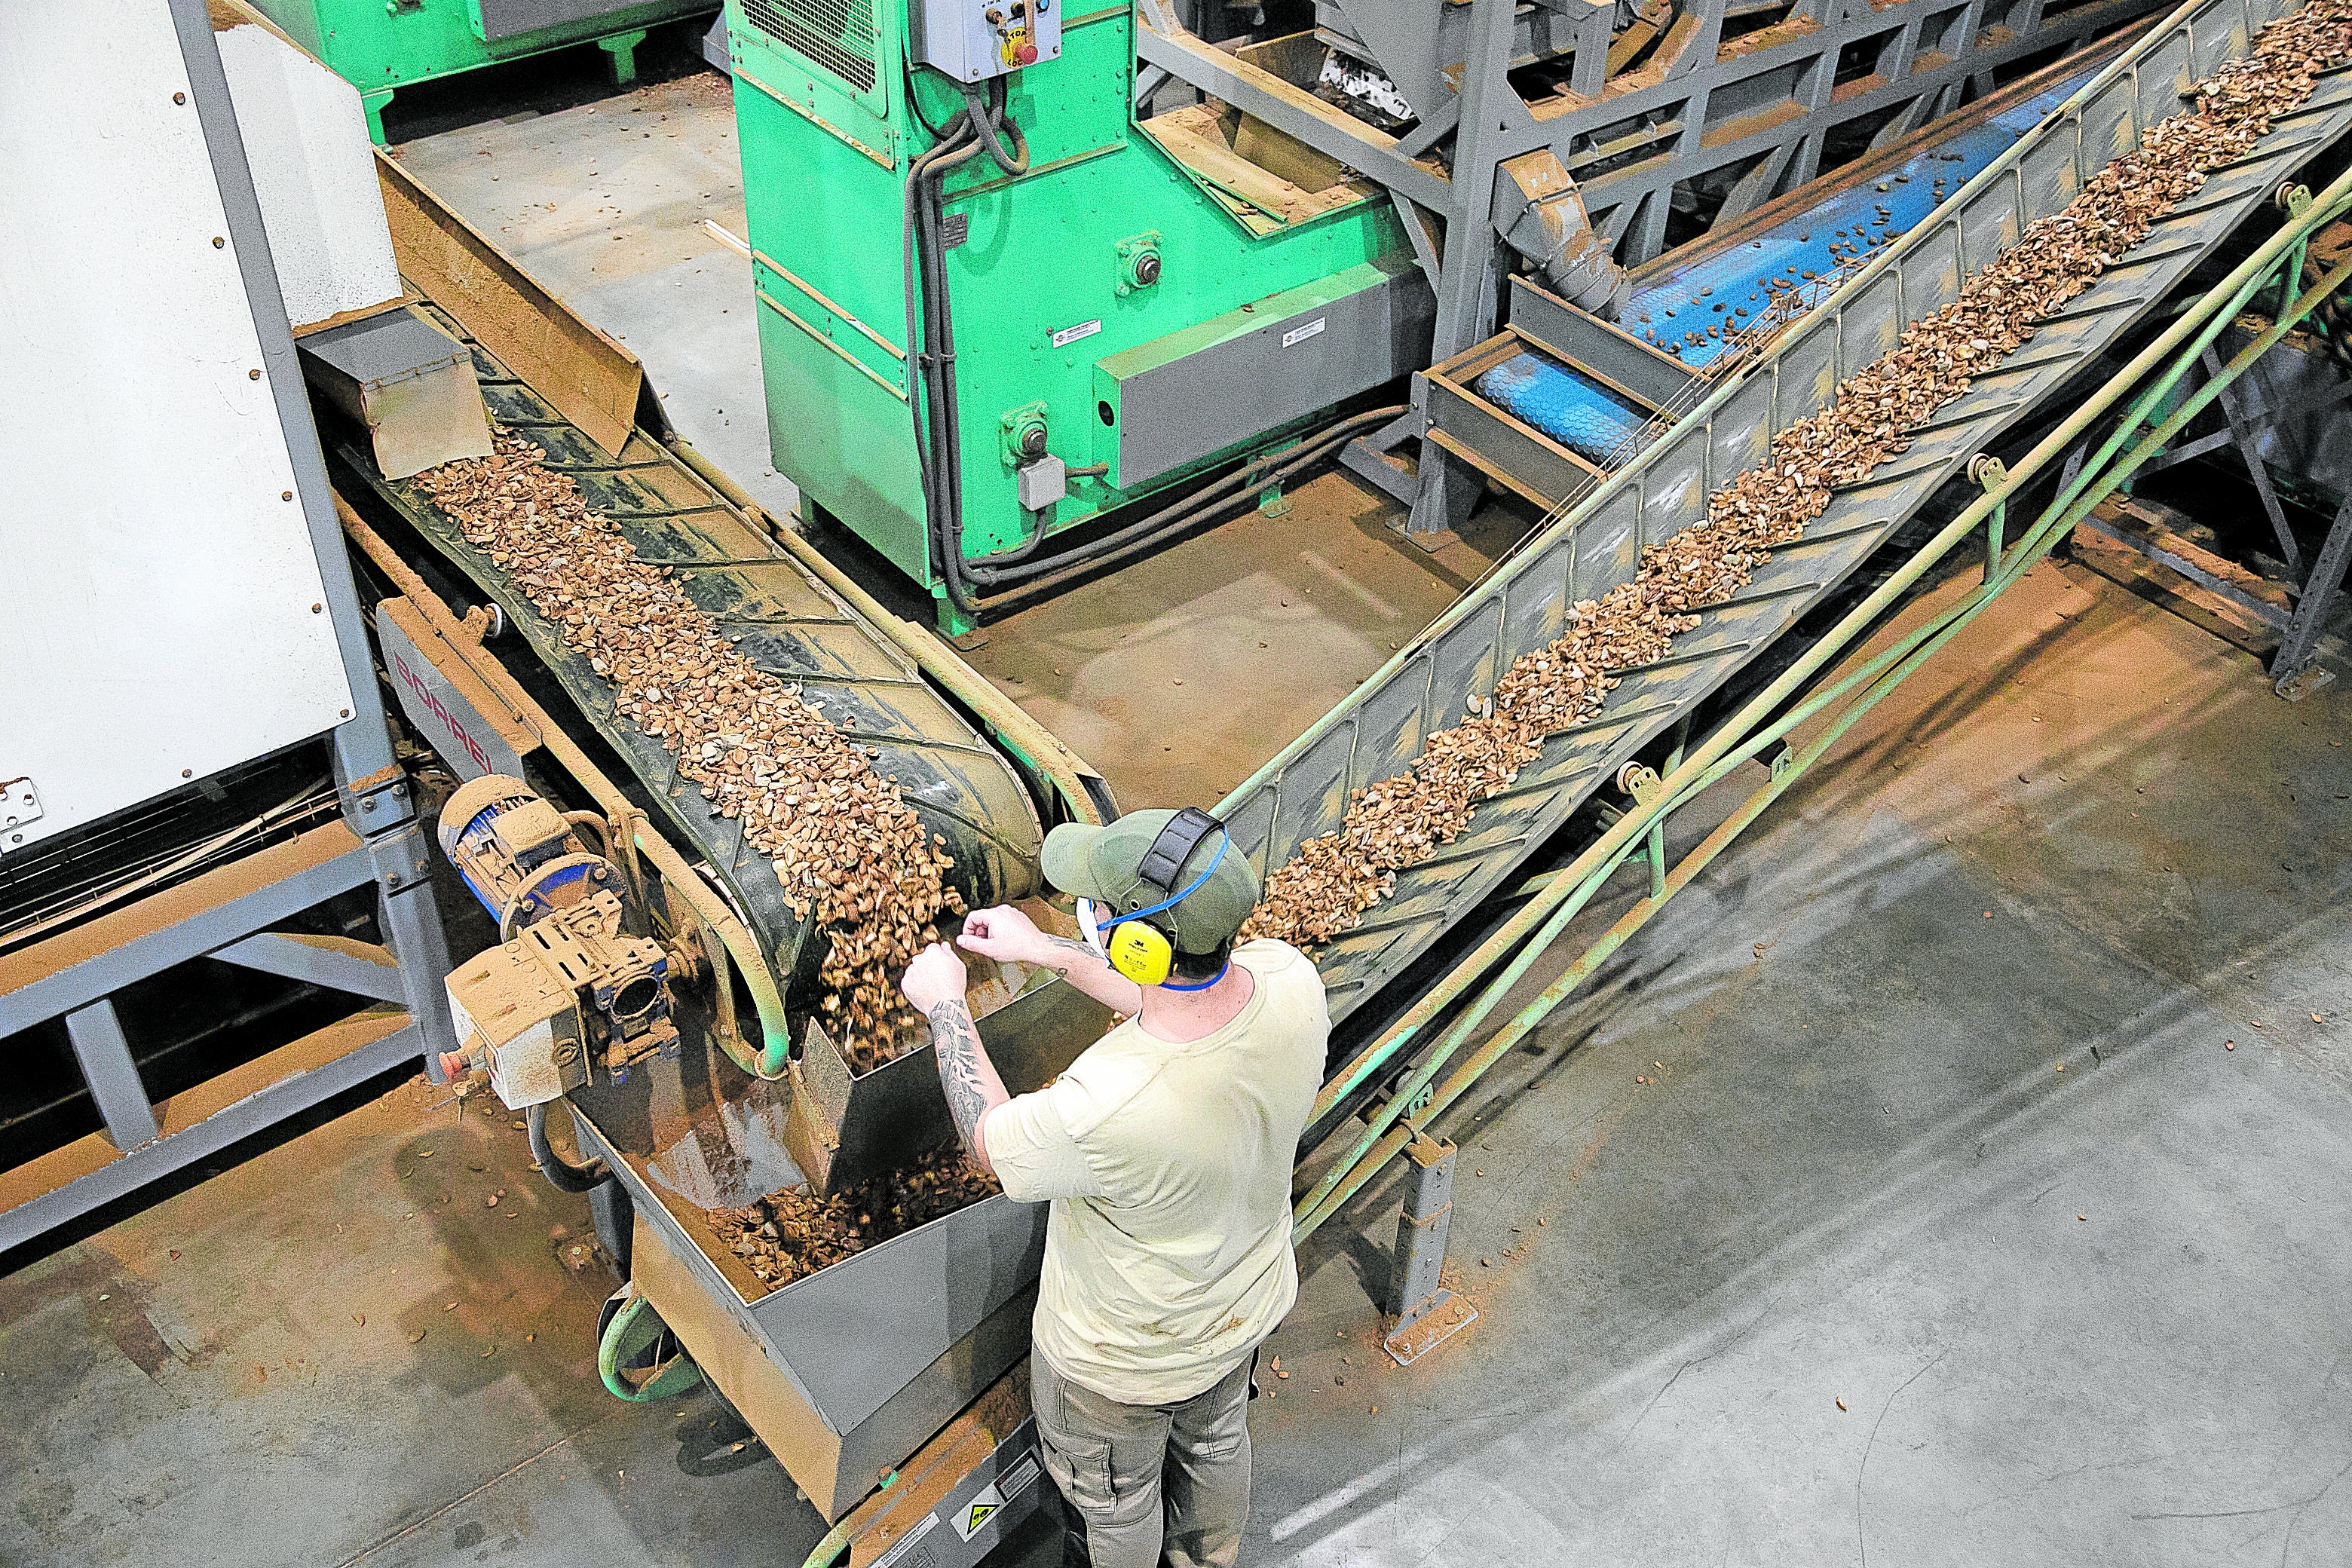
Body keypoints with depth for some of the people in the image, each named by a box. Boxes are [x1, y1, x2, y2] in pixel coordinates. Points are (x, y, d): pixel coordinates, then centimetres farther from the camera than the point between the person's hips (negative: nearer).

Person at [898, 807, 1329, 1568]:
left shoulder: (1104, 1109, -47)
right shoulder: (1289, 979, -29)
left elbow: (991, 1139, -22)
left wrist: (945, 1004, -8)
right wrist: (1049, 951, 1)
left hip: (1123, 1358, -6)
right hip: (1243, 1306, 6)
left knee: (1113, 1496, 28)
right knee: (1213, 1441, 37)